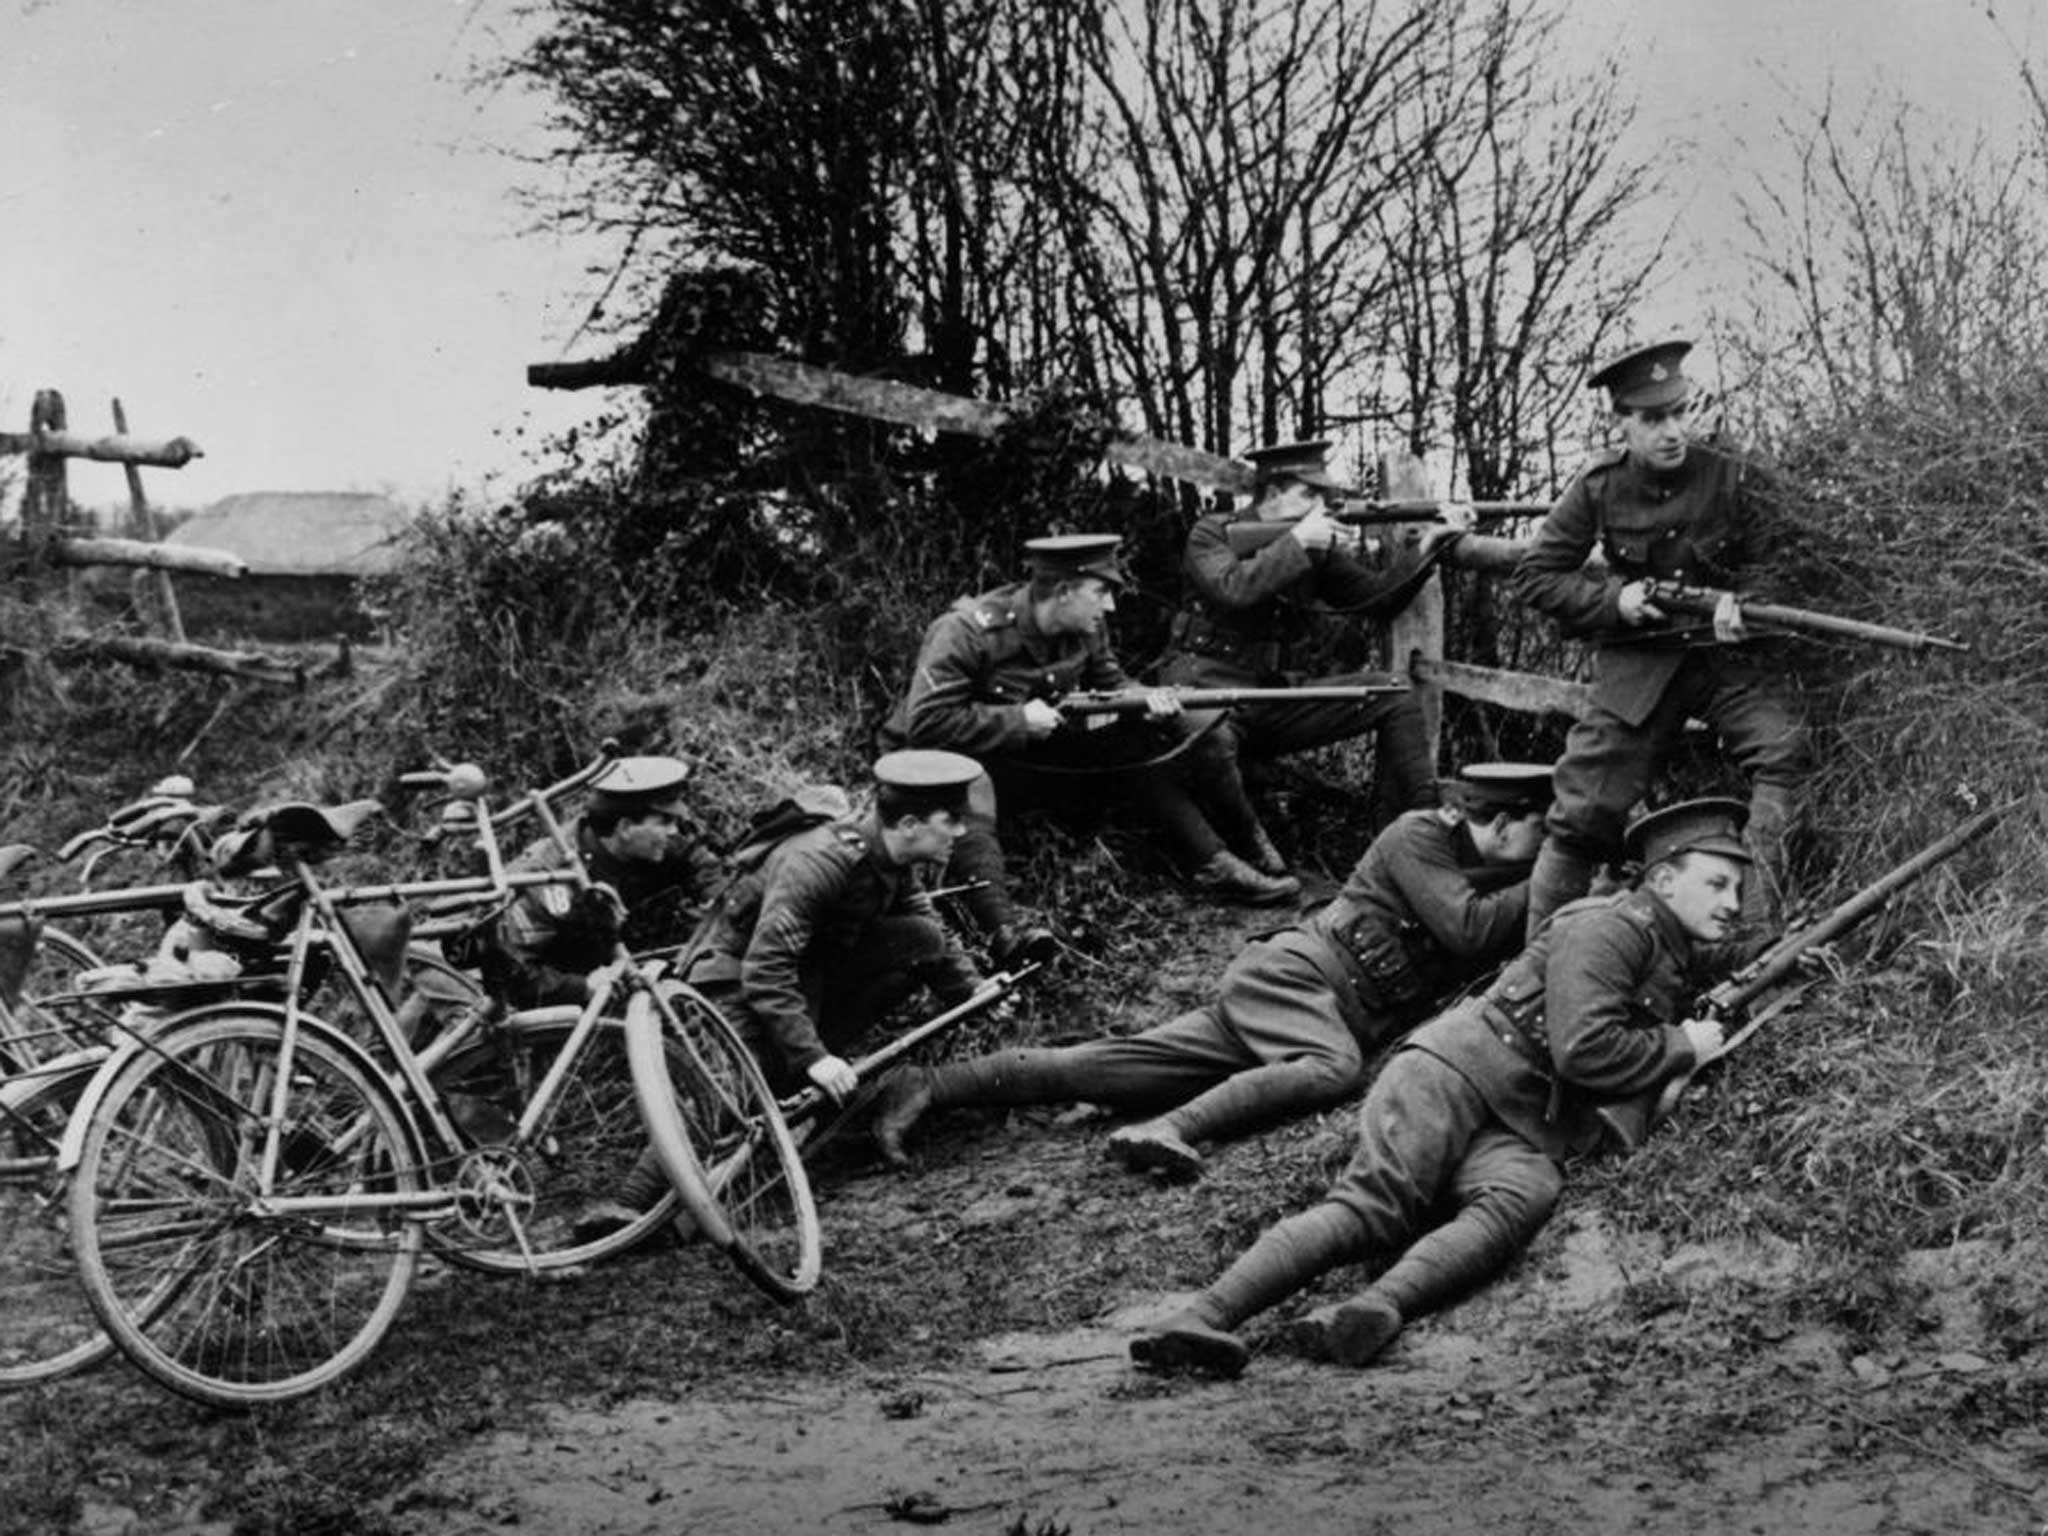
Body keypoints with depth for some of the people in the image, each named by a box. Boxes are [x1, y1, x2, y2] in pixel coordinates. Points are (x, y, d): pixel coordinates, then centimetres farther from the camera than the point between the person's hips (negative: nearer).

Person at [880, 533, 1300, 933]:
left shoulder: (1086, 629, -4)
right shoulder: (966, 632, -25)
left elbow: (1109, 683, 11)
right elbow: (924, 723, -29)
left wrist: (1146, 699, -13)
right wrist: (1018, 719, -28)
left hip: (1036, 757, 7)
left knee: (1139, 739, -3)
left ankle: (1216, 867, -2)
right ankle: (1004, 930, -56)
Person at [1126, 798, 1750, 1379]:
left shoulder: (1680, 953, 26)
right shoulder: (1612, 925, -2)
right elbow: (1582, 1049, -13)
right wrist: (1680, 1049, -1)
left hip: (1521, 1132, 6)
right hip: (1456, 1071, -6)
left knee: (1526, 1196, -31)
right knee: (1375, 1204, -28)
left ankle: (1380, 1309, -57)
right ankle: (1200, 1321, -41)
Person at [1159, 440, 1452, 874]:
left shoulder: (1318, 548, 11)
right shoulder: (1211, 534, -5)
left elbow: (1375, 598, 8)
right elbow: (1234, 590, -25)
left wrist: (1424, 552, -6)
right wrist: (1297, 542, -22)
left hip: (1279, 698, 6)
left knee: (1396, 695, -4)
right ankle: (1250, 848, -16)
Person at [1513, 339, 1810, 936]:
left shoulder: (1734, 479, -8)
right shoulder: (1599, 488, -3)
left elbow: (1781, 567, 0)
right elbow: (1535, 577, 2)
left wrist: (1743, 602, -21)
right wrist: (1612, 600, -12)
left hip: (1730, 653, 0)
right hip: (1637, 662, 1)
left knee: (1784, 752, -27)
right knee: (1585, 811, -2)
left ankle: (1763, 927, -25)